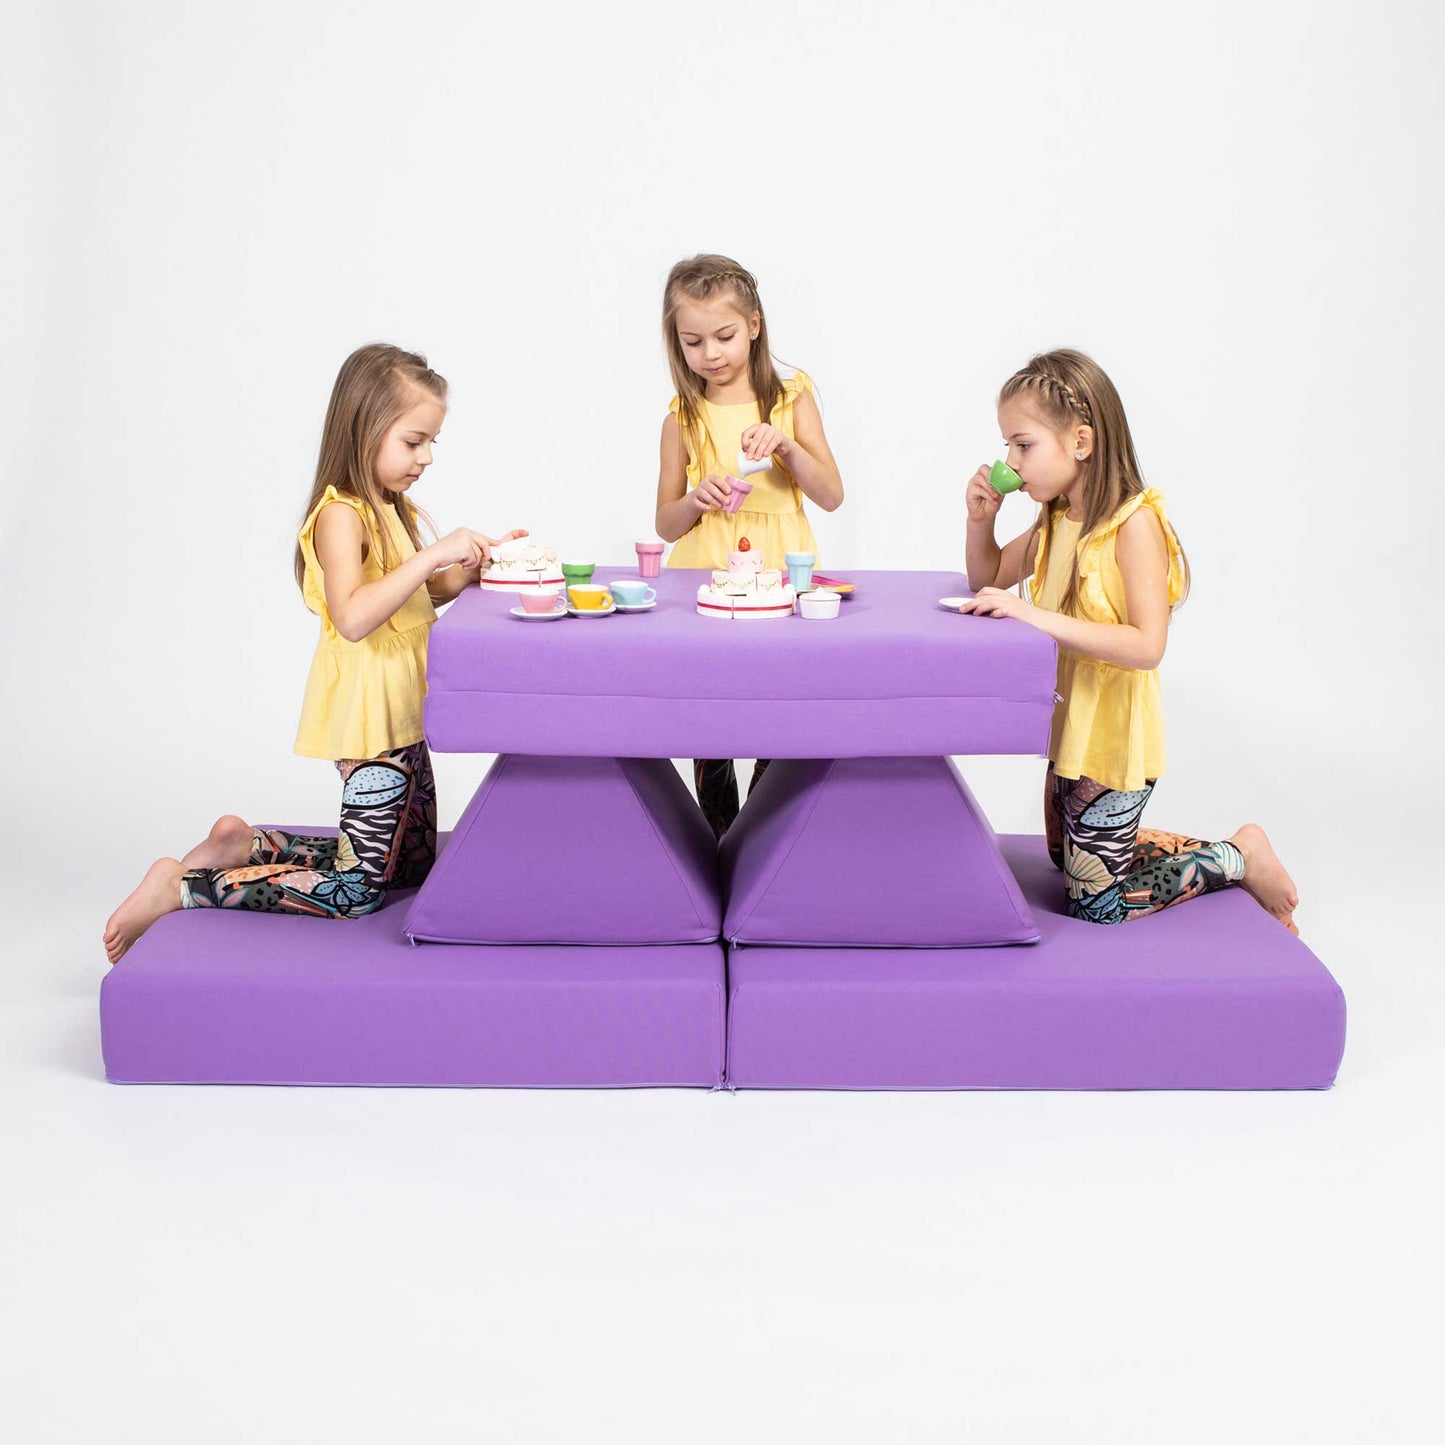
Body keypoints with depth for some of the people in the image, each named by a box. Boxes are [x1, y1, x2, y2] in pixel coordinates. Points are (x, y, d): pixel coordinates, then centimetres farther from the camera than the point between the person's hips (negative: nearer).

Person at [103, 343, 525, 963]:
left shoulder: (388, 511, 13)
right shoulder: (341, 516, -17)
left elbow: (423, 595, 22)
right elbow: (353, 616, -31)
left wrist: (474, 566, 5)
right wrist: (432, 555, -31)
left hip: (400, 714, 10)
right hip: (369, 718, -10)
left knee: (413, 864, 19)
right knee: (356, 889, -7)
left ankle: (246, 845, 23)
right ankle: (182, 886, 1)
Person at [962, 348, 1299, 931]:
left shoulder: (1135, 522, -21)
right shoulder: (1056, 521, 3)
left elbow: (1147, 645, -30)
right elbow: (990, 577, 18)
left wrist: (1037, 616, -36)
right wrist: (980, 518, -1)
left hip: (1115, 741, -9)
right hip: (1070, 730, 9)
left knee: (1096, 903, 2)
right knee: (1069, 859, 23)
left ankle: (1239, 857, 18)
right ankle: (1209, 849, 35)